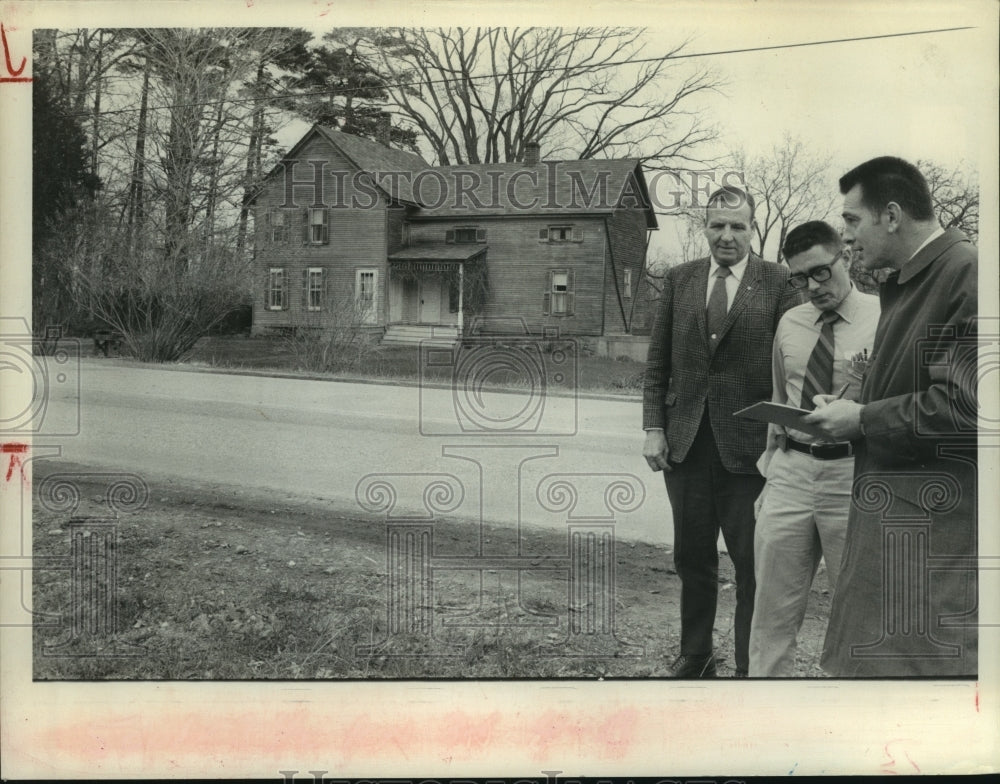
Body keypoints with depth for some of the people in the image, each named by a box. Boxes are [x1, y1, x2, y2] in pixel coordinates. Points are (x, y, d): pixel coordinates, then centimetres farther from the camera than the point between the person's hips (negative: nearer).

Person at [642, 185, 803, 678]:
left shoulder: (778, 283, -2)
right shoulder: (679, 280, 8)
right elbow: (658, 362, 9)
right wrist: (653, 428, 2)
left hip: (748, 446, -3)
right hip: (685, 445, 4)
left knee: (753, 564, 5)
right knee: (692, 560, 15)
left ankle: (751, 668, 20)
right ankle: (694, 658, 31)